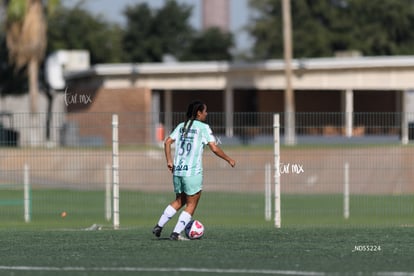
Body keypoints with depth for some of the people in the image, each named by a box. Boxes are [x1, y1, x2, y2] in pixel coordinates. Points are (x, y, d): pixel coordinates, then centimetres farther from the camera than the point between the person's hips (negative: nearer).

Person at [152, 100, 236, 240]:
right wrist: (229, 160, 3)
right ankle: (176, 233, -3)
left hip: (177, 171, 6)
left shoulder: (181, 126, 12)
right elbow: (214, 148, -9)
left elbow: (167, 142, 5)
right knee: (191, 205, 5)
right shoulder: (203, 128, -4)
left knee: (179, 201, 22)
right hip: (193, 172, -6)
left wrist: (169, 161, 10)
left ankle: (158, 227, 16)